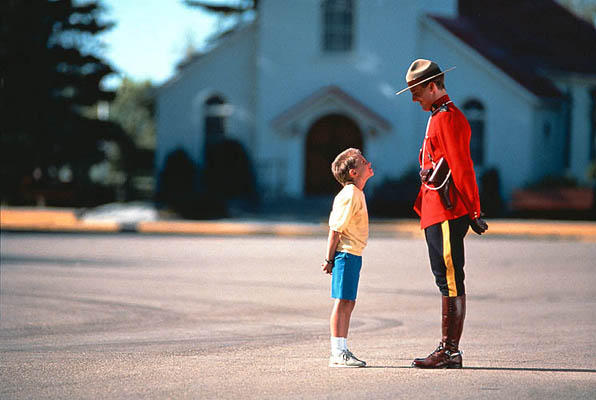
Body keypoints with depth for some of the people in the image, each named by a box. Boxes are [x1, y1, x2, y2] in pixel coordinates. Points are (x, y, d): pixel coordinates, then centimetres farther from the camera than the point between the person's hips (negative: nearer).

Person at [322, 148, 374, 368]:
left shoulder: (357, 193, 15)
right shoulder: (349, 195, -15)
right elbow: (335, 229, -17)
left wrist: (331, 258, 18)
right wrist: (329, 259, -17)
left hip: (353, 256, 10)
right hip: (346, 253, -10)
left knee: (348, 303, 11)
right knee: (342, 302, -8)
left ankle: (342, 351, 16)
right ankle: (337, 353, -7)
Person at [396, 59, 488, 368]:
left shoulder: (448, 119, -13)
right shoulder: (439, 117, 20)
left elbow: (462, 168, -17)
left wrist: (473, 213, -19)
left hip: (446, 215, -10)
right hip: (437, 213, 10)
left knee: (450, 282, -8)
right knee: (449, 282, 10)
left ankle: (450, 352, -7)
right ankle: (448, 351, 13)